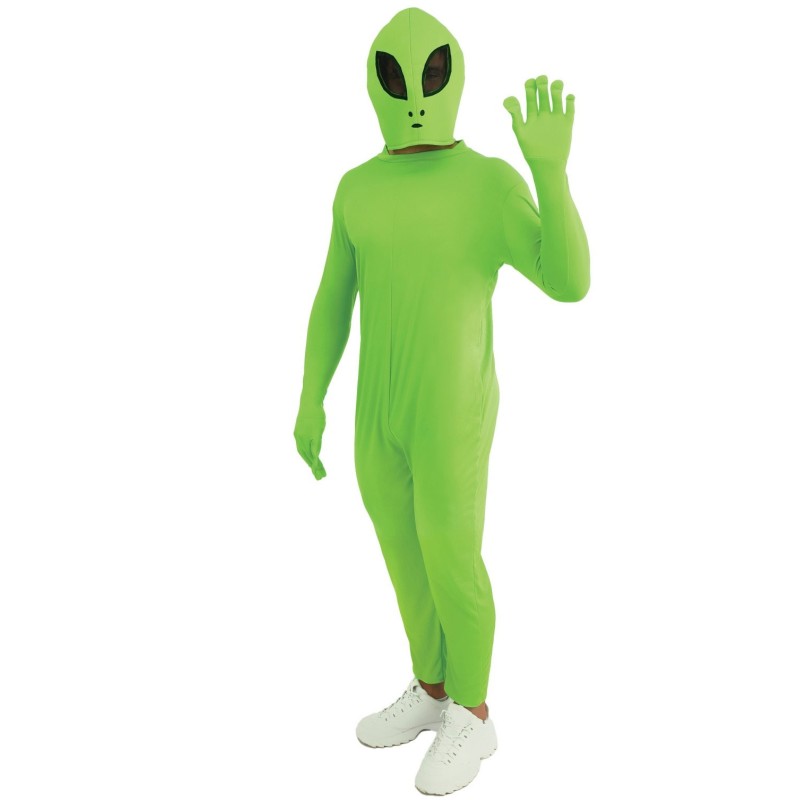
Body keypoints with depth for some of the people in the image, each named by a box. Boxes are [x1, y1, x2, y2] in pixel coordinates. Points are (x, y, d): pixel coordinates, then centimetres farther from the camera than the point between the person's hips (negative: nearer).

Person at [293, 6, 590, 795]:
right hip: (380, 408, 6)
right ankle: (431, 691, 32)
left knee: (451, 562, -1)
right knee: (404, 552, 13)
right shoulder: (359, 189, 7)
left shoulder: (492, 183, -8)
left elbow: (570, 282, -19)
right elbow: (332, 303, 11)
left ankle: (471, 717, 21)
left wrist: (552, 168, -27)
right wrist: (310, 400, 8)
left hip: (453, 410, -6)